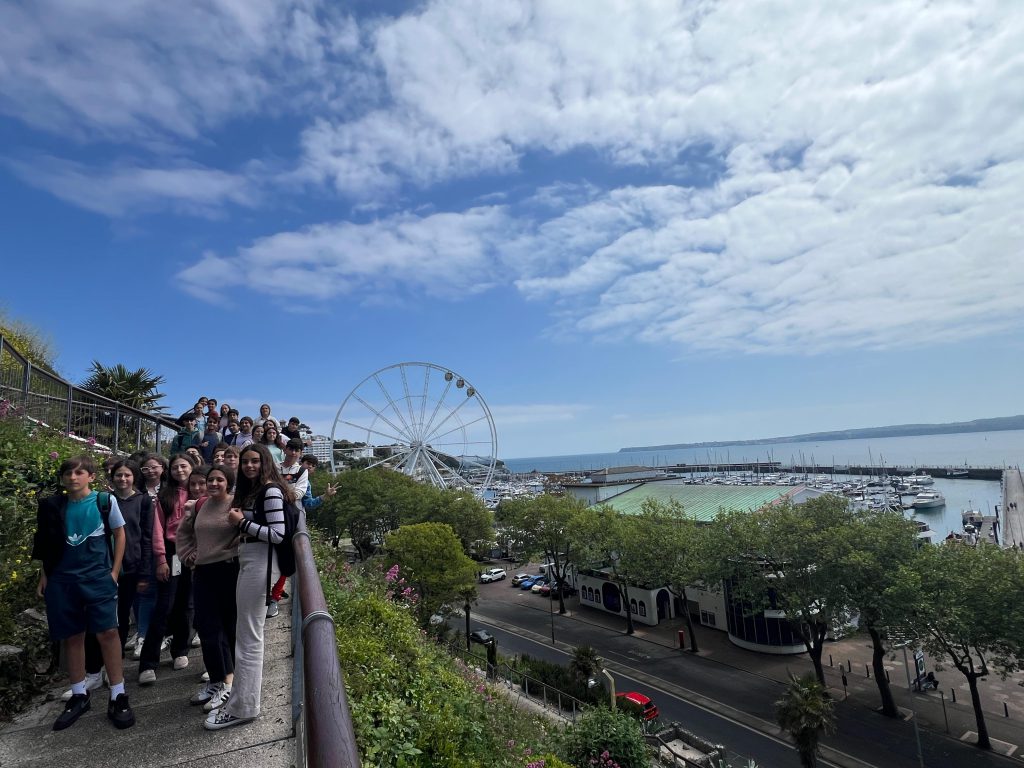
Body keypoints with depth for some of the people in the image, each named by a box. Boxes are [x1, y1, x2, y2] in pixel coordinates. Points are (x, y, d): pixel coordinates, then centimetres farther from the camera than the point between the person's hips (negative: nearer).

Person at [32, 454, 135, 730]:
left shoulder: (105, 501, -5)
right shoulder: (53, 506, 2)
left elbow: (119, 535, 2)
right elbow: (47, 545, 13)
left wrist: (114, 572, -1)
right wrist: (44, 575, 8)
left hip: (97, 577, -3)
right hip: (62, 579, 3)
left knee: (107, 632, -7)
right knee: (72, 637, 11)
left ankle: (118, 697, 3)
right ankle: (79, 696, 26)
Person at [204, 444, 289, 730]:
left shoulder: (271, 491, -13)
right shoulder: (249, 492, 16)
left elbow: (278, 535, -19)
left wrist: (242, 522, -14)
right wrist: (239, 528, 6)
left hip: (260, 565, -10)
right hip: (246, 563, 10)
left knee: (248, 637, -2)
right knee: (247, 634, 17)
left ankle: (243, 707, 8)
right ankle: (246, 692, 29)